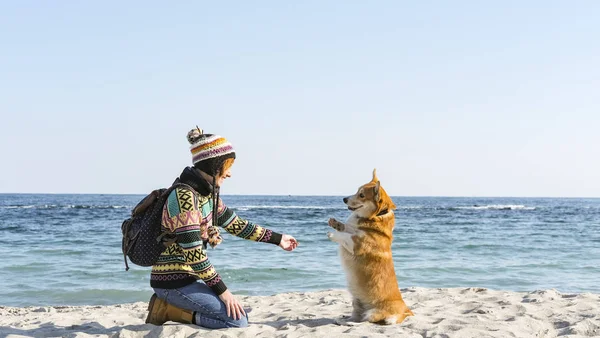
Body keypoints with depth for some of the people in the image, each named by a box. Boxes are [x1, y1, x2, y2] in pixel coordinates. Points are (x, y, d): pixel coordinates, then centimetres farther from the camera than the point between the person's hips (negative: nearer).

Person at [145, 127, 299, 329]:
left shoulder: (207, 194, 7)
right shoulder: (185, 197, -22)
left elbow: (236, 225, 18)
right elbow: (193, 253, -25)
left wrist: (276, 239, 24)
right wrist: (222, 290, -20)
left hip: (189, 276, 10)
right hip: (174, 280, -10)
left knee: (240, 314, 17)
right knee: (237, 320, -15)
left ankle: (173, 304, 11)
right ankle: (170, 310, -5)